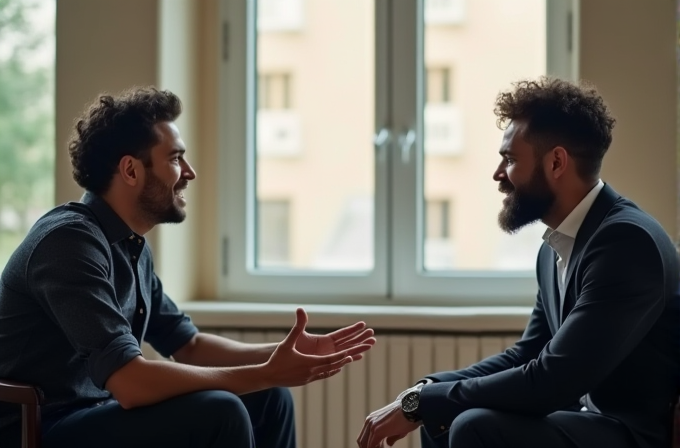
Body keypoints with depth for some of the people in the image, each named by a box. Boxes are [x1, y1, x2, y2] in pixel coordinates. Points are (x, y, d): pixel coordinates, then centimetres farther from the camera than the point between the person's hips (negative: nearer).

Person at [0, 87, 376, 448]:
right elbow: (131, 381, -30)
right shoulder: (70, 241, -22)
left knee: (268, 400, 6)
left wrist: (285, 355, 2)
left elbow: (188, 344, 17)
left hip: (91, 412, 9)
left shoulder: (130, 245, 8)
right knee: (217, 413, -26)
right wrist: (268, 373, -23)